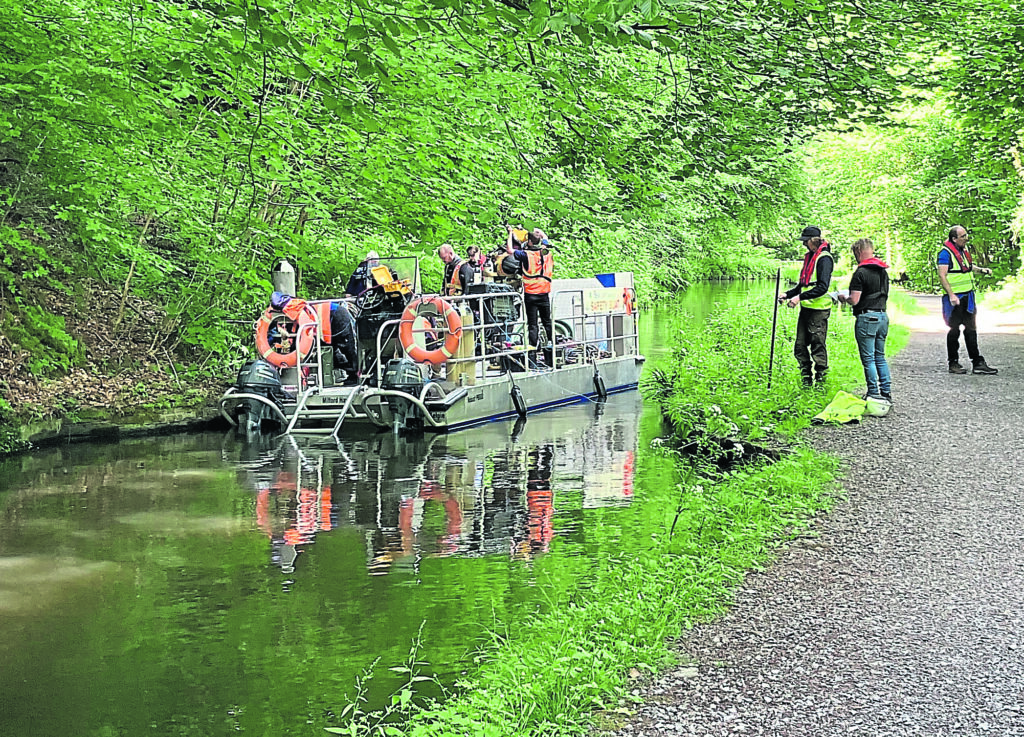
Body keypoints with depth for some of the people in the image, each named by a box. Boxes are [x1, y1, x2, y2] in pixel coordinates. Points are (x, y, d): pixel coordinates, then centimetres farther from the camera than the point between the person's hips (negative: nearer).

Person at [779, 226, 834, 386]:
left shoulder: (824, 258, -12)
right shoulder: (809, 257, 16)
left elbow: (822, 287, -20)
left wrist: (800, 297, -25)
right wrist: (788, 294, 9)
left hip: (819, 309, -9)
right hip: (806, 308, 9)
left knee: (817, 347, -3)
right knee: (800, 347, 10)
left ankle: (821, 383, 4)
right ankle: (806, 382, 18)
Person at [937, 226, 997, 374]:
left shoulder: (965, 248, 13)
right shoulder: (946, 252, -13)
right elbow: (942, 276, -18)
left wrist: (982, 270, 10)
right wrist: (951, 295, -26)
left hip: (968, 295, 8)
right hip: (955, 298, -8)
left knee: (971, 328, 9)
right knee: (954, 329, 0)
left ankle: (978, 363, 12)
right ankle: (953, 364, 9)